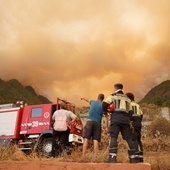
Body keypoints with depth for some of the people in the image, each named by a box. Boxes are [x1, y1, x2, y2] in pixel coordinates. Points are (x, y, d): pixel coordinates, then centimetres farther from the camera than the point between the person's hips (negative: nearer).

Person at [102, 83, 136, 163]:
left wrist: (105, 112, 17)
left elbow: (104, 104, -1)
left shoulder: (112, 96, 13)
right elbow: (130, 112, 21)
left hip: (116, 118, -4)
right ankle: (132, 158, 7)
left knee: (113, 137, -10)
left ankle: (112, 157, -21)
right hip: (125, 120, 4)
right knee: (128, 138, 7)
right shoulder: (127, 99, 27)